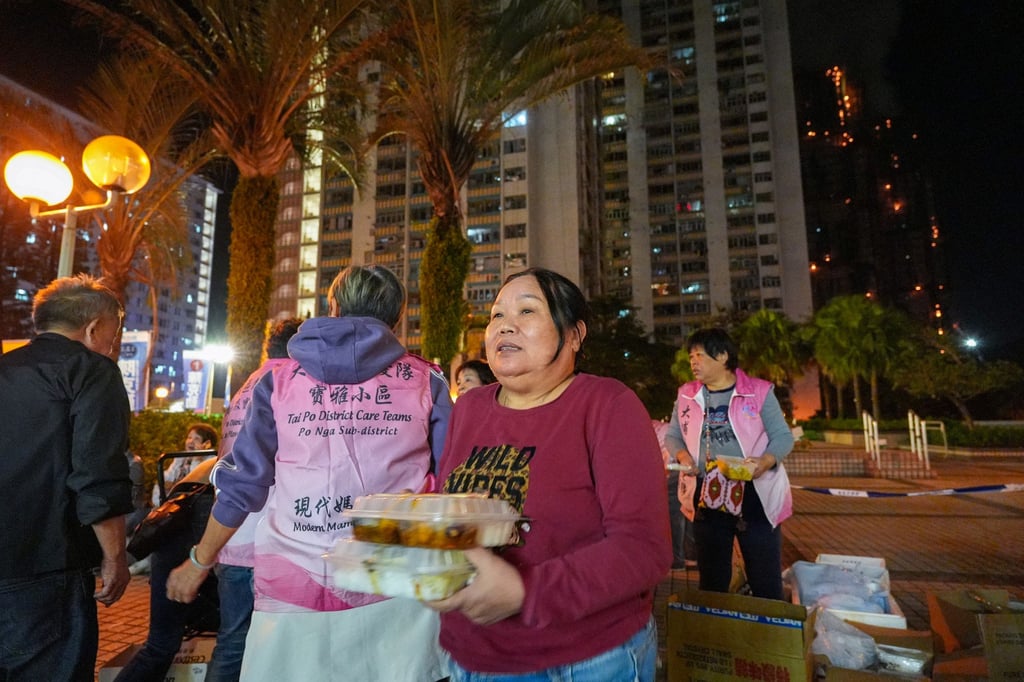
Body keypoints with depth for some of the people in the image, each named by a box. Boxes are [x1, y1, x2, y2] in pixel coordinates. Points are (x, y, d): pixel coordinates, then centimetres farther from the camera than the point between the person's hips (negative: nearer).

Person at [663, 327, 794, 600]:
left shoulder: (758, 391, -7)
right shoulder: (686, 394, 3)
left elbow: (783, 436, -3)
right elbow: (672, 435, 11)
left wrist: (766, 461, -22)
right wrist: (683, 455, -10)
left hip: (755, 495, -3)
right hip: (707, 498, 3)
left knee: (766, 583, 9)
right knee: (712, 582, 16)